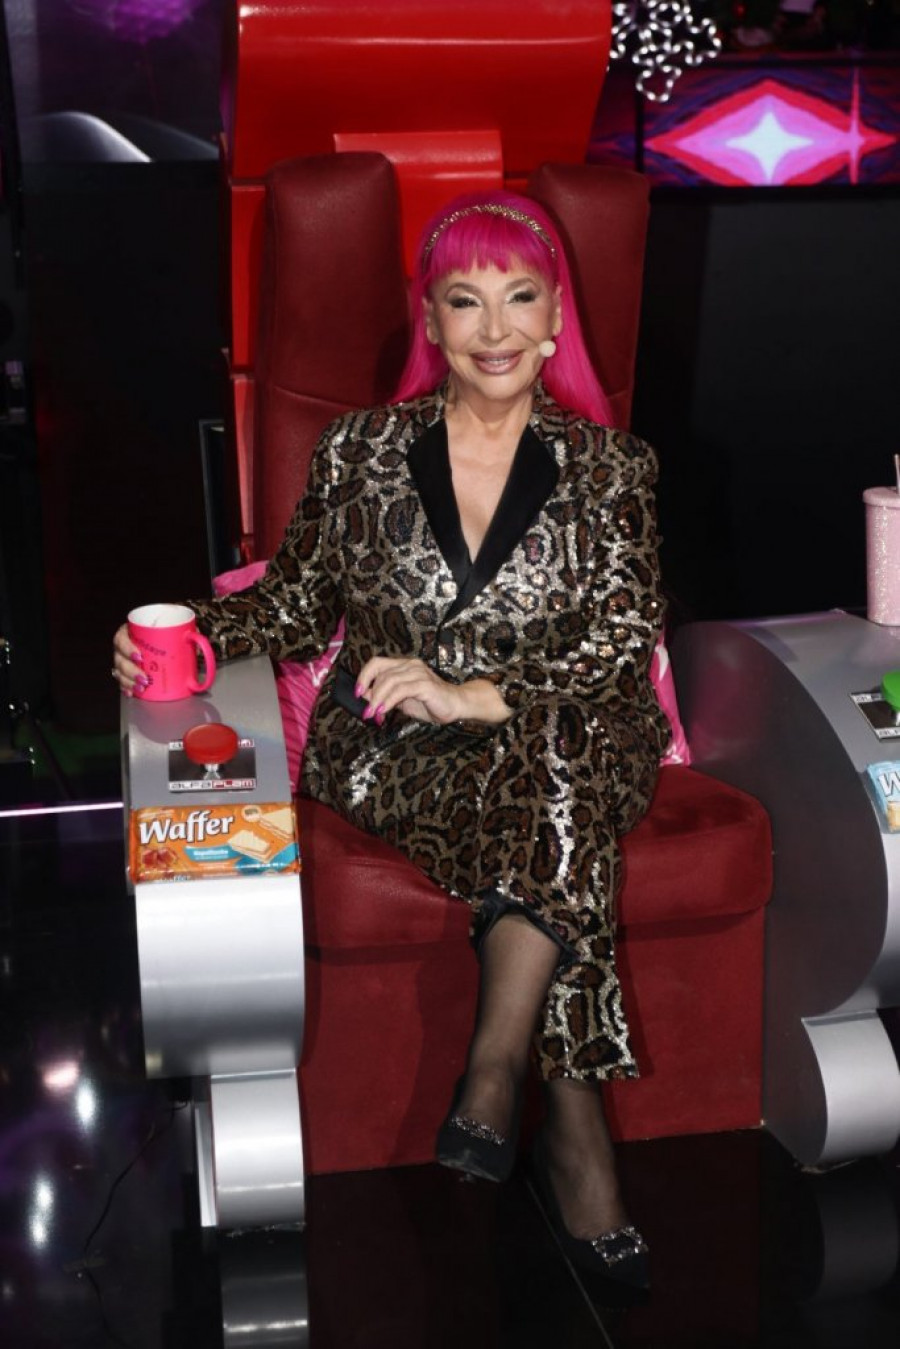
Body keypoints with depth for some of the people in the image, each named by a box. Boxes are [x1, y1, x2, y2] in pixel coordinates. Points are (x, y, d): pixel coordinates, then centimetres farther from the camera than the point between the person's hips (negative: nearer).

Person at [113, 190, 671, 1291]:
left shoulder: (608, 465, 6)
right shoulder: (362, 451, 8)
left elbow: (624, 640, -5)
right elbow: (298, 601, 14)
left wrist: (480, 695, -21)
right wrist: (191, 635, -6)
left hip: (571, 743, 0)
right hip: (392, 756, 0)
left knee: (552, 768, -37)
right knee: (551, 815, -33)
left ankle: (491, 1085, -30)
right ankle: (573, 1128, -29)